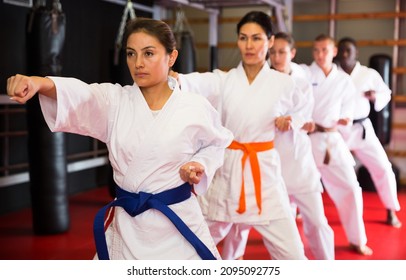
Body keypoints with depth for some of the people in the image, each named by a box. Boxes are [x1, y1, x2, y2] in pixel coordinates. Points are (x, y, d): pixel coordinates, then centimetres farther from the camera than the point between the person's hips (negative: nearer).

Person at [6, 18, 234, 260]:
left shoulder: (196, 108, -7)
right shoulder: (114, 101, -4)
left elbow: (216, 142, 12)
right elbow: (77, 95, -25)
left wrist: (200, 165, -9)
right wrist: (38, 83, -46)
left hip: (177, 222, -2)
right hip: (126, 225, 2)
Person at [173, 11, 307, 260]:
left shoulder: (283, 83, -2)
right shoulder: (223, 80, -3)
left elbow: (297, 112, 18)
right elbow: (195, 83, -25)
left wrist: (288, 122, -6)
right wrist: (173, 77, -48)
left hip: (263, 172, -1)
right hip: (226, 170, 1)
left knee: (291, 253, 0)